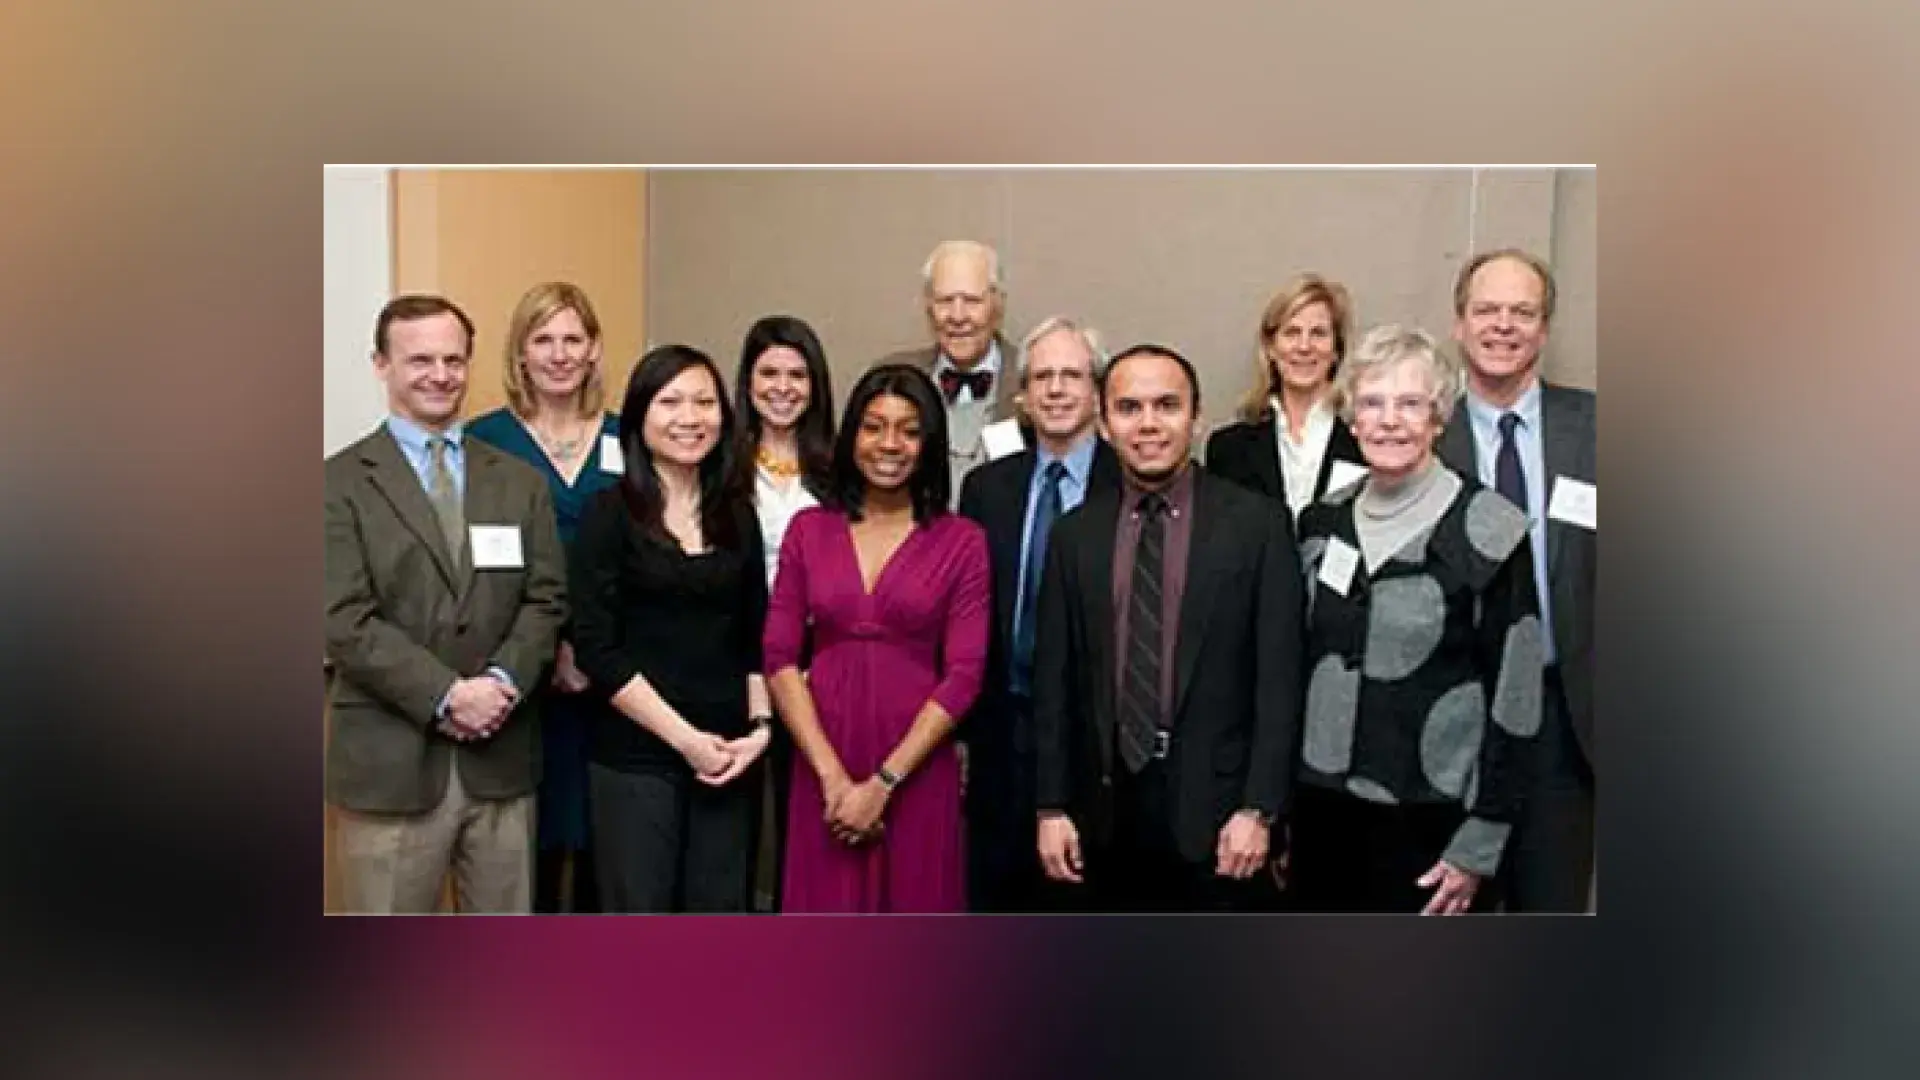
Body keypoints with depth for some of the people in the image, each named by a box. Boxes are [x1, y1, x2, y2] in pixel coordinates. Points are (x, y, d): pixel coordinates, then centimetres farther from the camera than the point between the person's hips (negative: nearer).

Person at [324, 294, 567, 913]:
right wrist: (446, 694, -16)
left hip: (500, 757, 4)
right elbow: (343, 618, -10)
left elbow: (546, 597, 5)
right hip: (391, 759, -3)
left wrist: (502, 682, -12)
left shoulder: (519, 481, 12)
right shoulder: (342, 481, -1)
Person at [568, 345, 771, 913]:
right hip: (635, 756, -4)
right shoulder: (610, 512, -5)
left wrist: (760, 726, -2)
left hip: (727, 755, 4)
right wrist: (684, 737, -13)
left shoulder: (738, 513, 8)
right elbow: (596, 649, -11)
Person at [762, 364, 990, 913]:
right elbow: (779, 656, 0)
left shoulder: (962, 541, -1)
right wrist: (833, 775, -10)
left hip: (917, 771, -1)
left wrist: (882, 783, -11)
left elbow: (963, 675, -6)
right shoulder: (808, 529, 4)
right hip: (822, 769, 1)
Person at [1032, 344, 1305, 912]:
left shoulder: (1256, 523, -4)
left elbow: (1278, 678, -6)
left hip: (1213, 806, -2)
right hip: (1107, 807, 3)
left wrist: (1258, 809, -10)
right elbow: (1053, 680, 6)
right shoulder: (1074, 534, 5)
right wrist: (1051, 806, 2)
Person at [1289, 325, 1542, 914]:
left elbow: (1514, 694, -9)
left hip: (1432, 827, -4)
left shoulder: (1486, 529, -10)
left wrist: (1479, 844, -10)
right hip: (1323, 815, 4)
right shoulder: (1323, 522, 5)